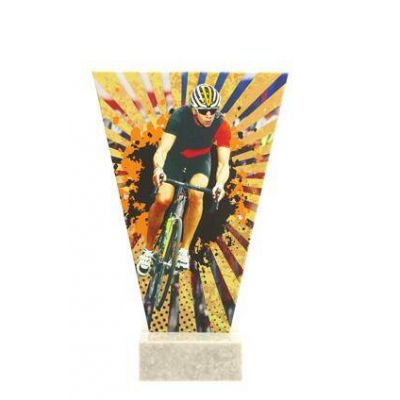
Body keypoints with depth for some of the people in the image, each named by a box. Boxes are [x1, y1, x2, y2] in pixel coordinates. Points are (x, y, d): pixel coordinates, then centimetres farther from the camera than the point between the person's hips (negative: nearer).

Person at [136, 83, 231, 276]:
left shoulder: (221, 126, -26)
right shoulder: (180, 117, -30)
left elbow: (224, 163, -29)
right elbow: (162, 149, -37)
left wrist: (220, 184, -51)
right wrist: (159, 169, -59)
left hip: (200, 159, 1)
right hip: (175, 157, -1)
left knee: (196, 194, -29)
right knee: (163, 199, -22)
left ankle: (184, 249, -13)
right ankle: (148, 250, 0)